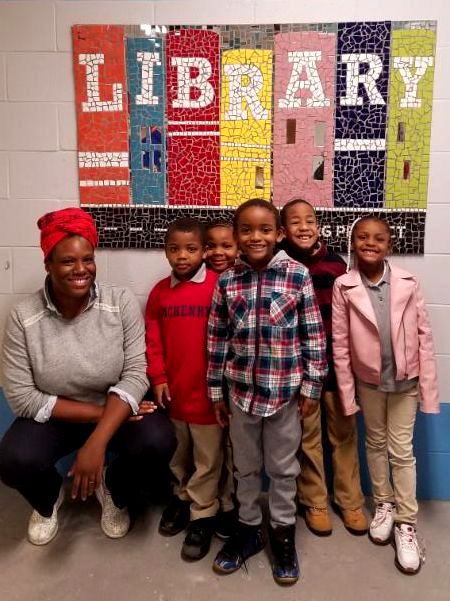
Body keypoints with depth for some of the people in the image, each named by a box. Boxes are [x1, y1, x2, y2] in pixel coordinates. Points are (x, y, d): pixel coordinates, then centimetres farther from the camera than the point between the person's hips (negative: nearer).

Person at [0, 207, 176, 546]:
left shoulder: (122, 302, -16)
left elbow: (135, 375, -19)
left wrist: (97, 442, -31)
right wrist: (98, 412, -22)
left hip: (116, 411, 0)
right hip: (54, 418, 0)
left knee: (157, 442, -28)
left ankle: (115, 492, 10)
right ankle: (49, 499, 12)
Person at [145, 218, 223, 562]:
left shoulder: (219, 287, -12)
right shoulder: (160, 292, 2)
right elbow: (153, 339, 5)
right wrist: (158, 377, -2)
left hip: (207, 389, -4)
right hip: (173, 390, 5)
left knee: (207, 458, 10)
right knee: (177, 453, 23)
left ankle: (203, 514, 26)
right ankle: (182, 496, 44)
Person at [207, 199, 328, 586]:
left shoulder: (298, 276, -9)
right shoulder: (226, 282, -3)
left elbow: (313, 335, -5)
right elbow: (217, 339, 2)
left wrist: (312, 386, -5)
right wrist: (216, 392, 4)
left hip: (285, 390, -2)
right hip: (241, 390, 2)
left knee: (283, 467, 15)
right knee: (246, 466, 18)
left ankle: (283, 532, 34)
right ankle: (249, 527, 38)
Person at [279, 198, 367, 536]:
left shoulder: (336, 265, -1)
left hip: (336, 362, 2)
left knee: (344, 433, 13)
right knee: (307, 437, 11)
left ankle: (350, 501, 31)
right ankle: (315, 502, 30)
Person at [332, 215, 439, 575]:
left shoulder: (408, 283, -11)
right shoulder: (344, 286, -11)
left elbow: (424, 336, -7)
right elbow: (340, 343, -7)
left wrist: (429, 387, -8)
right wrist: (347, 393, -6)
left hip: (405, 379, -1)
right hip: (368, 379, 1)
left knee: (402, 450, 6)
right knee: (376, 443, 18)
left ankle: (406, 523, 20)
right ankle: (384, 505, 38)